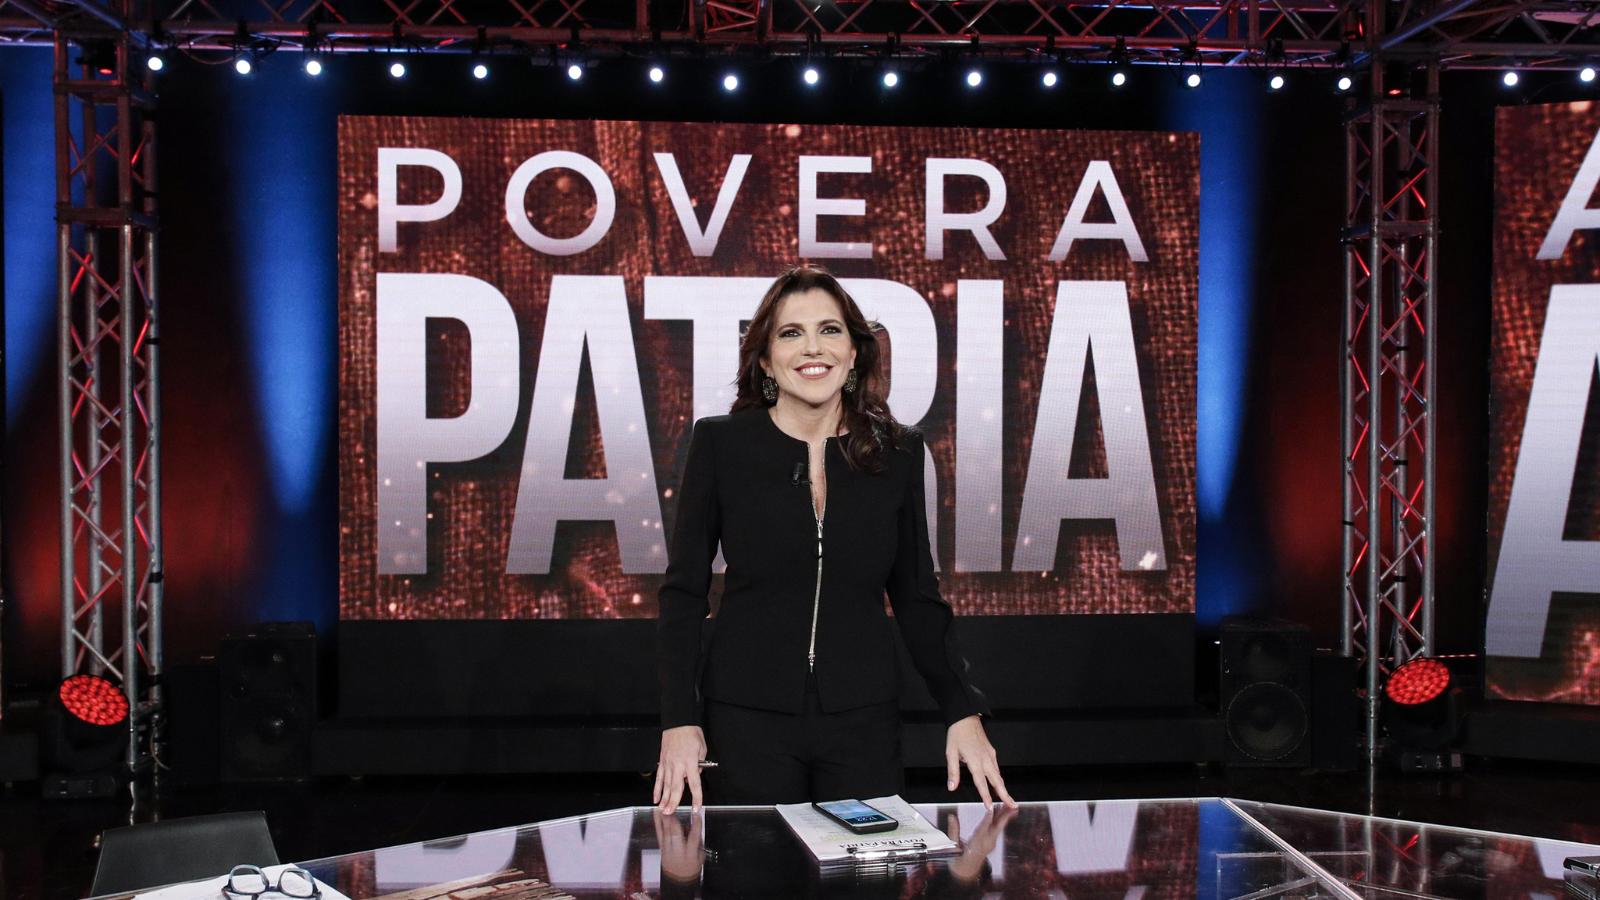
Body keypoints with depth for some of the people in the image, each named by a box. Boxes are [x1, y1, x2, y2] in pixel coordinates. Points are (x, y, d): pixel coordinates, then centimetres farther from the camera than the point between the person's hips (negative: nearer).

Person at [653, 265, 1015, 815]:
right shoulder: (719, 444, -2)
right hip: (747, 719, -1)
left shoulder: (898, 453, 3)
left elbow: (917, 599, 8)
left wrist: (963, 712, -1)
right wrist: (679, 720, -8)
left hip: (863, 721, 2)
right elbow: (684, 592, 0)